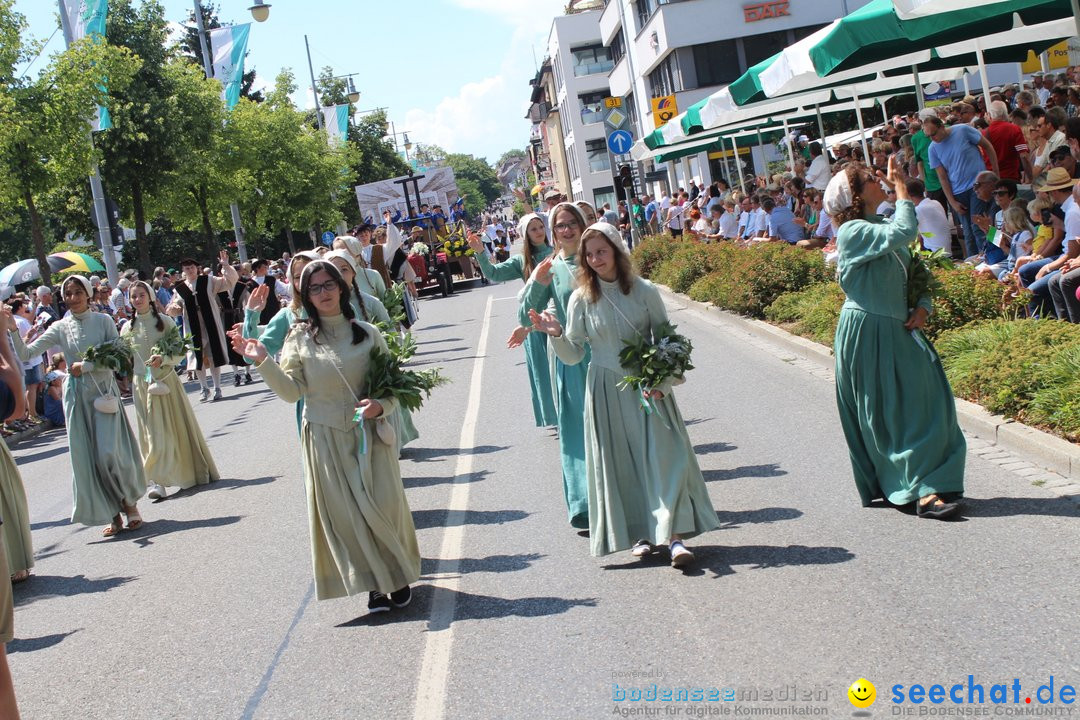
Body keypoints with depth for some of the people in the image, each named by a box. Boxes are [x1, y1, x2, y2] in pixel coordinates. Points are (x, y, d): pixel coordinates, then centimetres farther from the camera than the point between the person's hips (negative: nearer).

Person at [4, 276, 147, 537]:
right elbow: (25, 353, -3)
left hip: (104, 392, -2)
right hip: (76, 395, 3)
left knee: (109, 453, -10)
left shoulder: (103, 321, -1)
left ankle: (129, 503, 12)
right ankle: (113, 515, 11)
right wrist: (12, 330, -17)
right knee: (85, 457, 1)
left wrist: (86, 366, -12)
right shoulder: (60, 327, 2)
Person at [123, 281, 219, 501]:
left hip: (166, 381, -1)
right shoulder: (128, 328, 4)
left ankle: (190, 472, 12)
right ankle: (157, 482, 1)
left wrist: (163, 359, -20)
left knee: (177, 427, 3)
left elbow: (180, 352, -4)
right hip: (143, 384, 1)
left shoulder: (164, 322, -3)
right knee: (154, 433, 0)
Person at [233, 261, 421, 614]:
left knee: (383, 505, -1)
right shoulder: (300, 337, 1)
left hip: (368, 434, 0)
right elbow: (291, 391, -4)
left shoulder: (367, 333, 1)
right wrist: (262, 362, -16)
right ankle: (375, 584, 13)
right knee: (344, 511, 1)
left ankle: (398, 576, 20)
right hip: (325, 438, 0)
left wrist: (381, 406, -15)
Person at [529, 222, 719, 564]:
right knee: (620, 462, 4)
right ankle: (640, 533, 14)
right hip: (606, 391, 1)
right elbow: (573, 355, 1)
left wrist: (663, 382, -10)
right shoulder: (582, 299, -1)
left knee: (664, 455, -7)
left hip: (648, 388, 0)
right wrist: (556, 334, -18)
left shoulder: (644, 291, -3)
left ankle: (675, 536, -8)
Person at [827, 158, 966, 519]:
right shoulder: (853, 231, -14)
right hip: (868, 335, -8)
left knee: (927, 401, 5)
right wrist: (900, 186, -20)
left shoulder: (882, 228, 13)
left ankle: (926, 487, 12)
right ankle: (923, 491, -5)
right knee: (893, 414, -6)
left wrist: (922, 306, -2)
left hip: (897, 330, 8)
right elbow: (905, 231, -31)